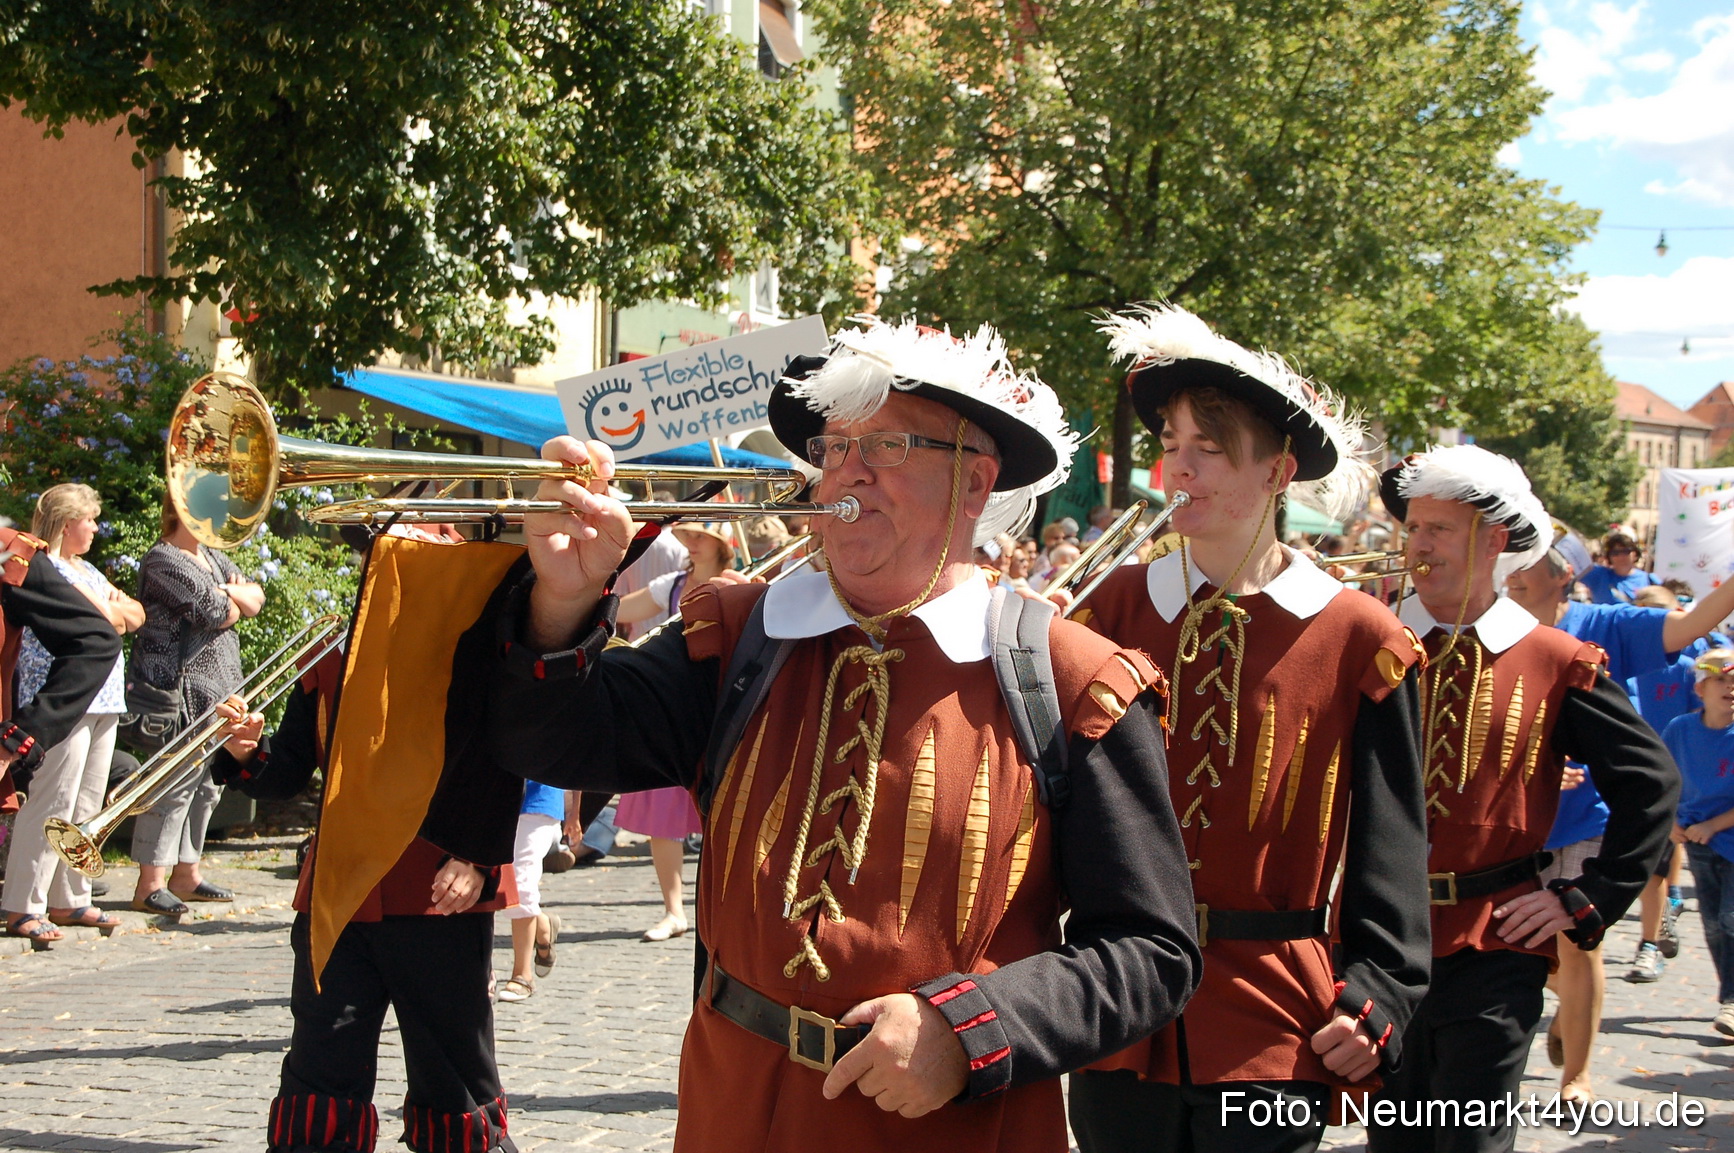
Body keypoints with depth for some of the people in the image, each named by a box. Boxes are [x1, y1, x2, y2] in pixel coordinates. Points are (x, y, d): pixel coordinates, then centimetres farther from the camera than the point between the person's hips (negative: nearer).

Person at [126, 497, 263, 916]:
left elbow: (256, 599, 14)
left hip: (216, 690, 9)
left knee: (204, 787, 10)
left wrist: (230, 592, -6)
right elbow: (214, 612, -18)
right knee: (174, 784, -12)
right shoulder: (164, 560, -9)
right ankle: (150, 885, -11)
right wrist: (234, 605, 4)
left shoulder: (212, 557, 20)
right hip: (179, 689, -9)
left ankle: (185, 875, 18)